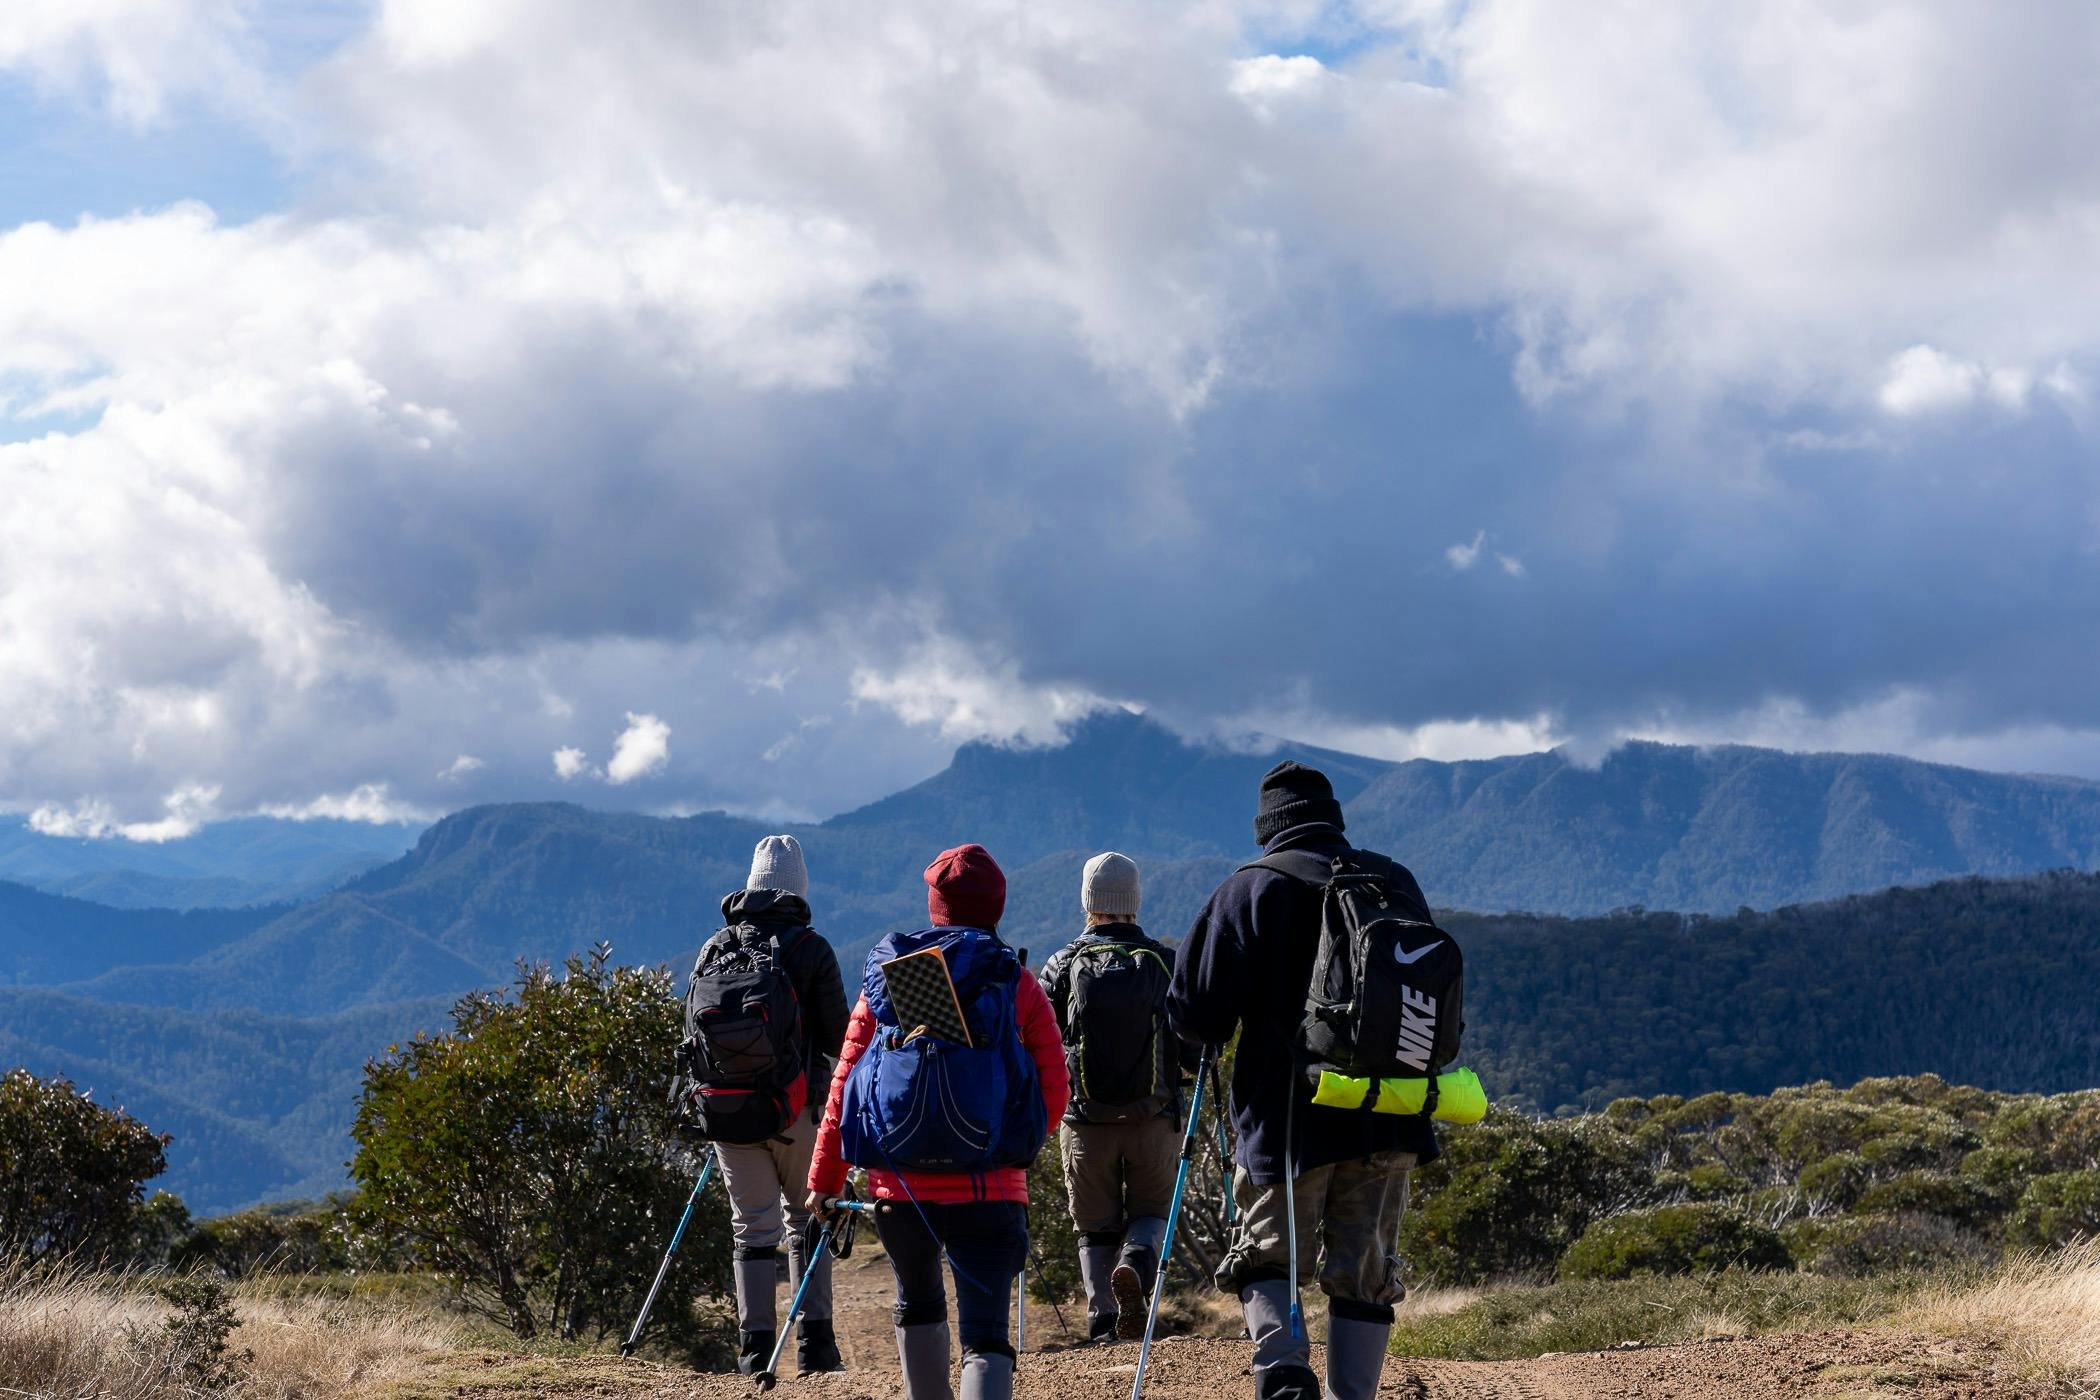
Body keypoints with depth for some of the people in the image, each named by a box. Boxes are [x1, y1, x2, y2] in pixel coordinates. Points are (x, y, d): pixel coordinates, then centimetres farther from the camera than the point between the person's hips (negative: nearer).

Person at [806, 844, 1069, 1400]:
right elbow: (1053, 1094, 1)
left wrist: (825, 1177, 11)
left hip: (900, 1183, 2)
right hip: (989, 1188, -2)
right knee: (985, 1335, -7)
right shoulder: (1019, 984, 3)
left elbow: (845, 1084, 5)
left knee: (917, 1303, 28)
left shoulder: (888, 974, 7)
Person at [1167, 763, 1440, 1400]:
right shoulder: (1394, 881, 7)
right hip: (1388, 1121, 3)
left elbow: (1197, 1016, -6)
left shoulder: (1248, 889, -4)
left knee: (1266, 1257, 9)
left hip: (1287, 1115, -3)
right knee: (1363, 1277, 10)